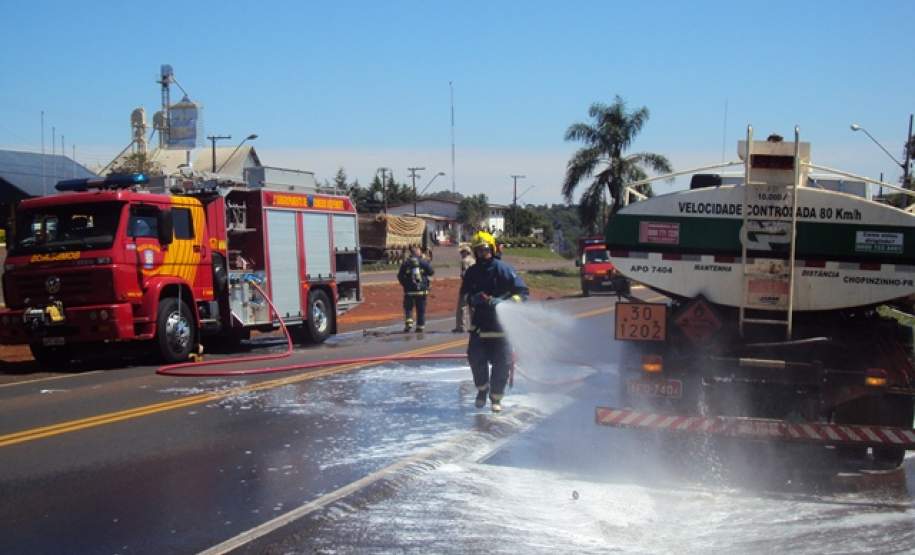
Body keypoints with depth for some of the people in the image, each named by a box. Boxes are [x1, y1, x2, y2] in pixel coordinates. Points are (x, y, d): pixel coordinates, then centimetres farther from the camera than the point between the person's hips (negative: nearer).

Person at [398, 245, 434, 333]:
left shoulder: (406, 263, -3)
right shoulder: (424, 262, -4)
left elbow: (400, 276, -2)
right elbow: (431, 272, 5)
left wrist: (405, 284, 12)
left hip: (409, 291, 0)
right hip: (422, 290, 0)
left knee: (408, 308, 10)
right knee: (421, 310, 9)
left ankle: (408, 323, -9)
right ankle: (420, 327, 10)